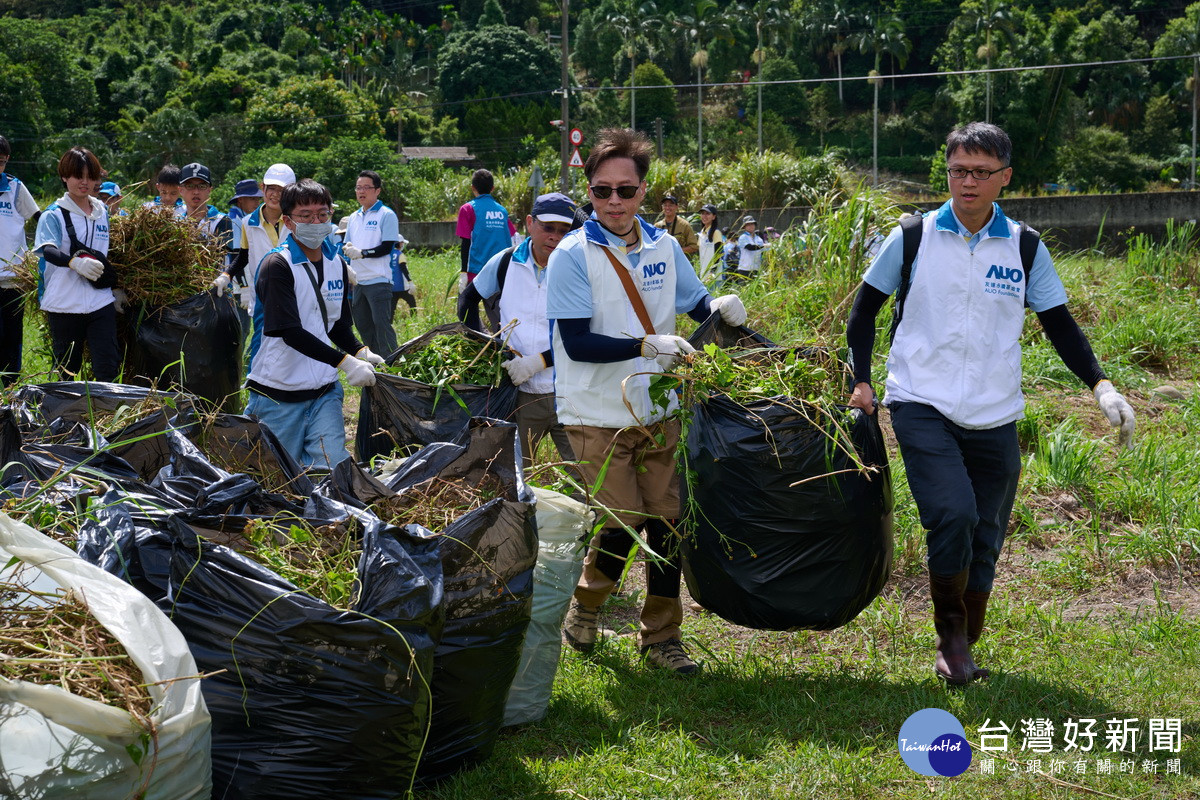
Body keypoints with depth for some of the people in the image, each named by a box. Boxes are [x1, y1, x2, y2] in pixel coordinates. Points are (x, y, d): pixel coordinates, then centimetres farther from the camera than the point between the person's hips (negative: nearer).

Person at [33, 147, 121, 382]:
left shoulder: (104, 213, 12)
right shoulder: (54, 215, -4)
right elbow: (47, 250, -21)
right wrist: (75, 262, -40)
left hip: (101, 303, 3)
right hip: (64, 304, -3)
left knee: (108, 368, -7)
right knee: (67, 371, 6)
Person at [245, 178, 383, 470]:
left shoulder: (337, 264, 8)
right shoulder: (277, 266, -14)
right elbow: (290, 332, -23)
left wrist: (360, 352, -6)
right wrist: (345, 362, -30)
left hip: (325, 390, 5)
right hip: (279, 392, -5)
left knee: (331, 468, -7)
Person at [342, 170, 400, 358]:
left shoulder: (386, 215, -4)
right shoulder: (354, 217, 16)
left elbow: (387, 247, -11)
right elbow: (347, 245, 20)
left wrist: (361, 253, -19)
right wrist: (347, 248, -4)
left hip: (378, 280, -7)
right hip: (358, 280, 7)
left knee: (381, 324, -10)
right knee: (362, 325, 12)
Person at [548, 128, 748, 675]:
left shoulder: (663, 247, 3)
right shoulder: (573, 255, -11)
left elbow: (693, 302, 18)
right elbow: (576, 343, -17)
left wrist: (718, 308, -6)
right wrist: (647, 346, -28)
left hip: (658, 411, 4)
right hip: (597, 417, -4)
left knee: (667, 519, 3)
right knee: (624, 520, -7)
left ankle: (660, 635, 20)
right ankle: (585, 605, 24)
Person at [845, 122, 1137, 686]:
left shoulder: (1025, 248, 6)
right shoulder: (913, 238, 1)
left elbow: (1059, 323, 11)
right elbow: (864, 310, 11)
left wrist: (1100, 386, -2)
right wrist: (861, 380, 4)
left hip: (993, 416, 3)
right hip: (921, 405, -3)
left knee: (985, 538, 7)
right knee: (953, 514, -22)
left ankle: (960, 650, 26)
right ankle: (950, 633, 0)